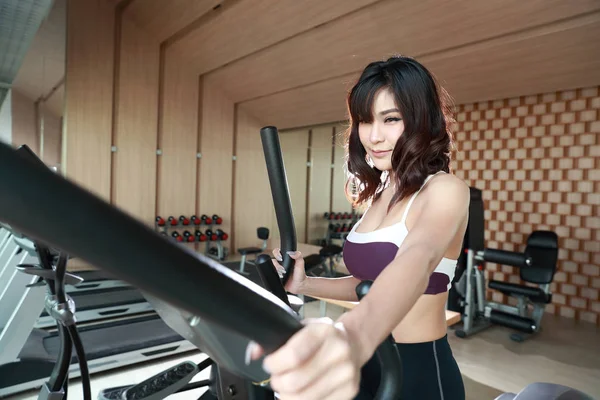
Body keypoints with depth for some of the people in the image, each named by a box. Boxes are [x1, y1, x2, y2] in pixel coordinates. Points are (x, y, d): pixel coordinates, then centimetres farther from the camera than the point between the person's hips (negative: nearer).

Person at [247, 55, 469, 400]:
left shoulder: (446, 189, -18)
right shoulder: (380, 193, 5)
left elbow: (418, 258, -40)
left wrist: (352, 335, -59)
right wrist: (304, 284, -6)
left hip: (420, 372, -7)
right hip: (369, 366, 7)